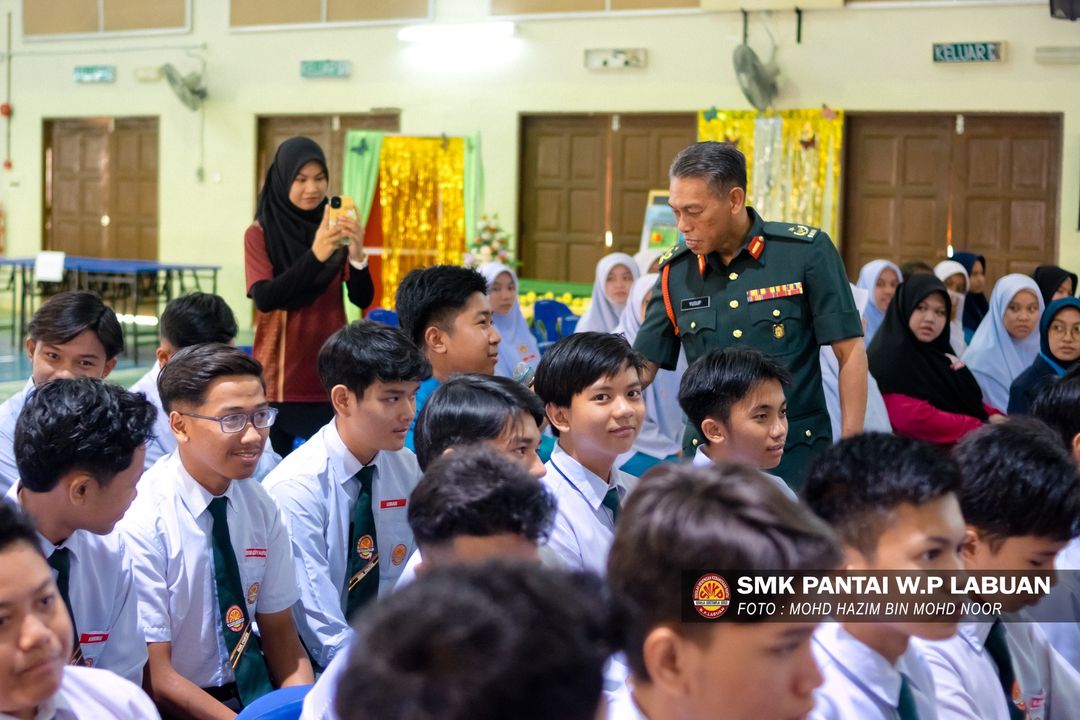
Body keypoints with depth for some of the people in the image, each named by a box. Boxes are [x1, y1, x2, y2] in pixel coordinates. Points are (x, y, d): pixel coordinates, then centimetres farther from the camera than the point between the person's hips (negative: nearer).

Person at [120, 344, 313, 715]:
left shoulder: (260, 504, 2)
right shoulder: (142, 521, -15)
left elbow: (280, 635, 6)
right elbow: (154, 677, -14)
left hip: (253, 689, 4)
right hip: (174, 707, -4)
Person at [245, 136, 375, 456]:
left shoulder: (333, 230, 6)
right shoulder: (259, 233, -3)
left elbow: (362, 299, 0)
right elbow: (264, 298, -17)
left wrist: (357, 255, -20)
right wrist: (314, 255, -29)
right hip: (280, 375, -3)